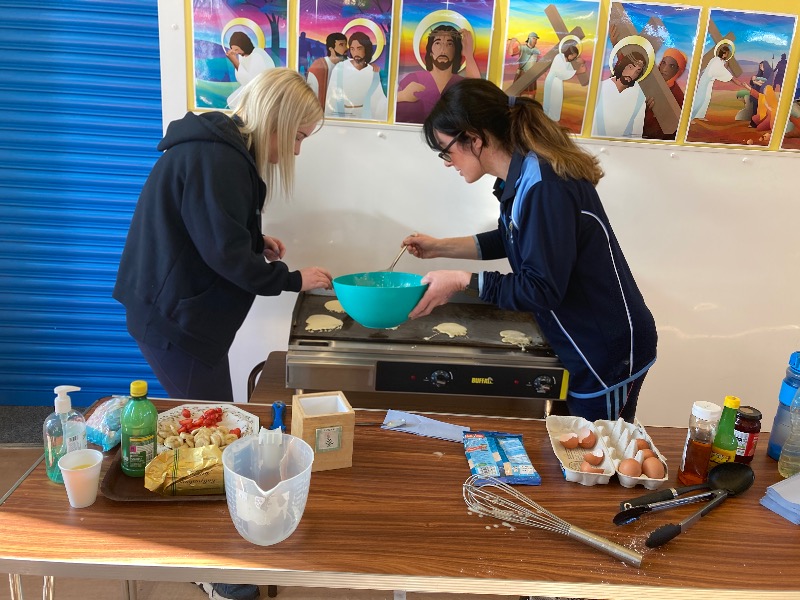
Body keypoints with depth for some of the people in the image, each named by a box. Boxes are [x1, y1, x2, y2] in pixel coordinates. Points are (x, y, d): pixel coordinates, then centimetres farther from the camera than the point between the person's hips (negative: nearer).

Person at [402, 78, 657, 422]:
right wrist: (441, 247, 15)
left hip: (608, 352, -9)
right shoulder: (522, 175, 1)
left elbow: (542, 290, -27)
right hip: (582, 345, 9)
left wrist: (462, 282, -20)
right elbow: (512, 239, 19)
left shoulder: (544, 187, -27)